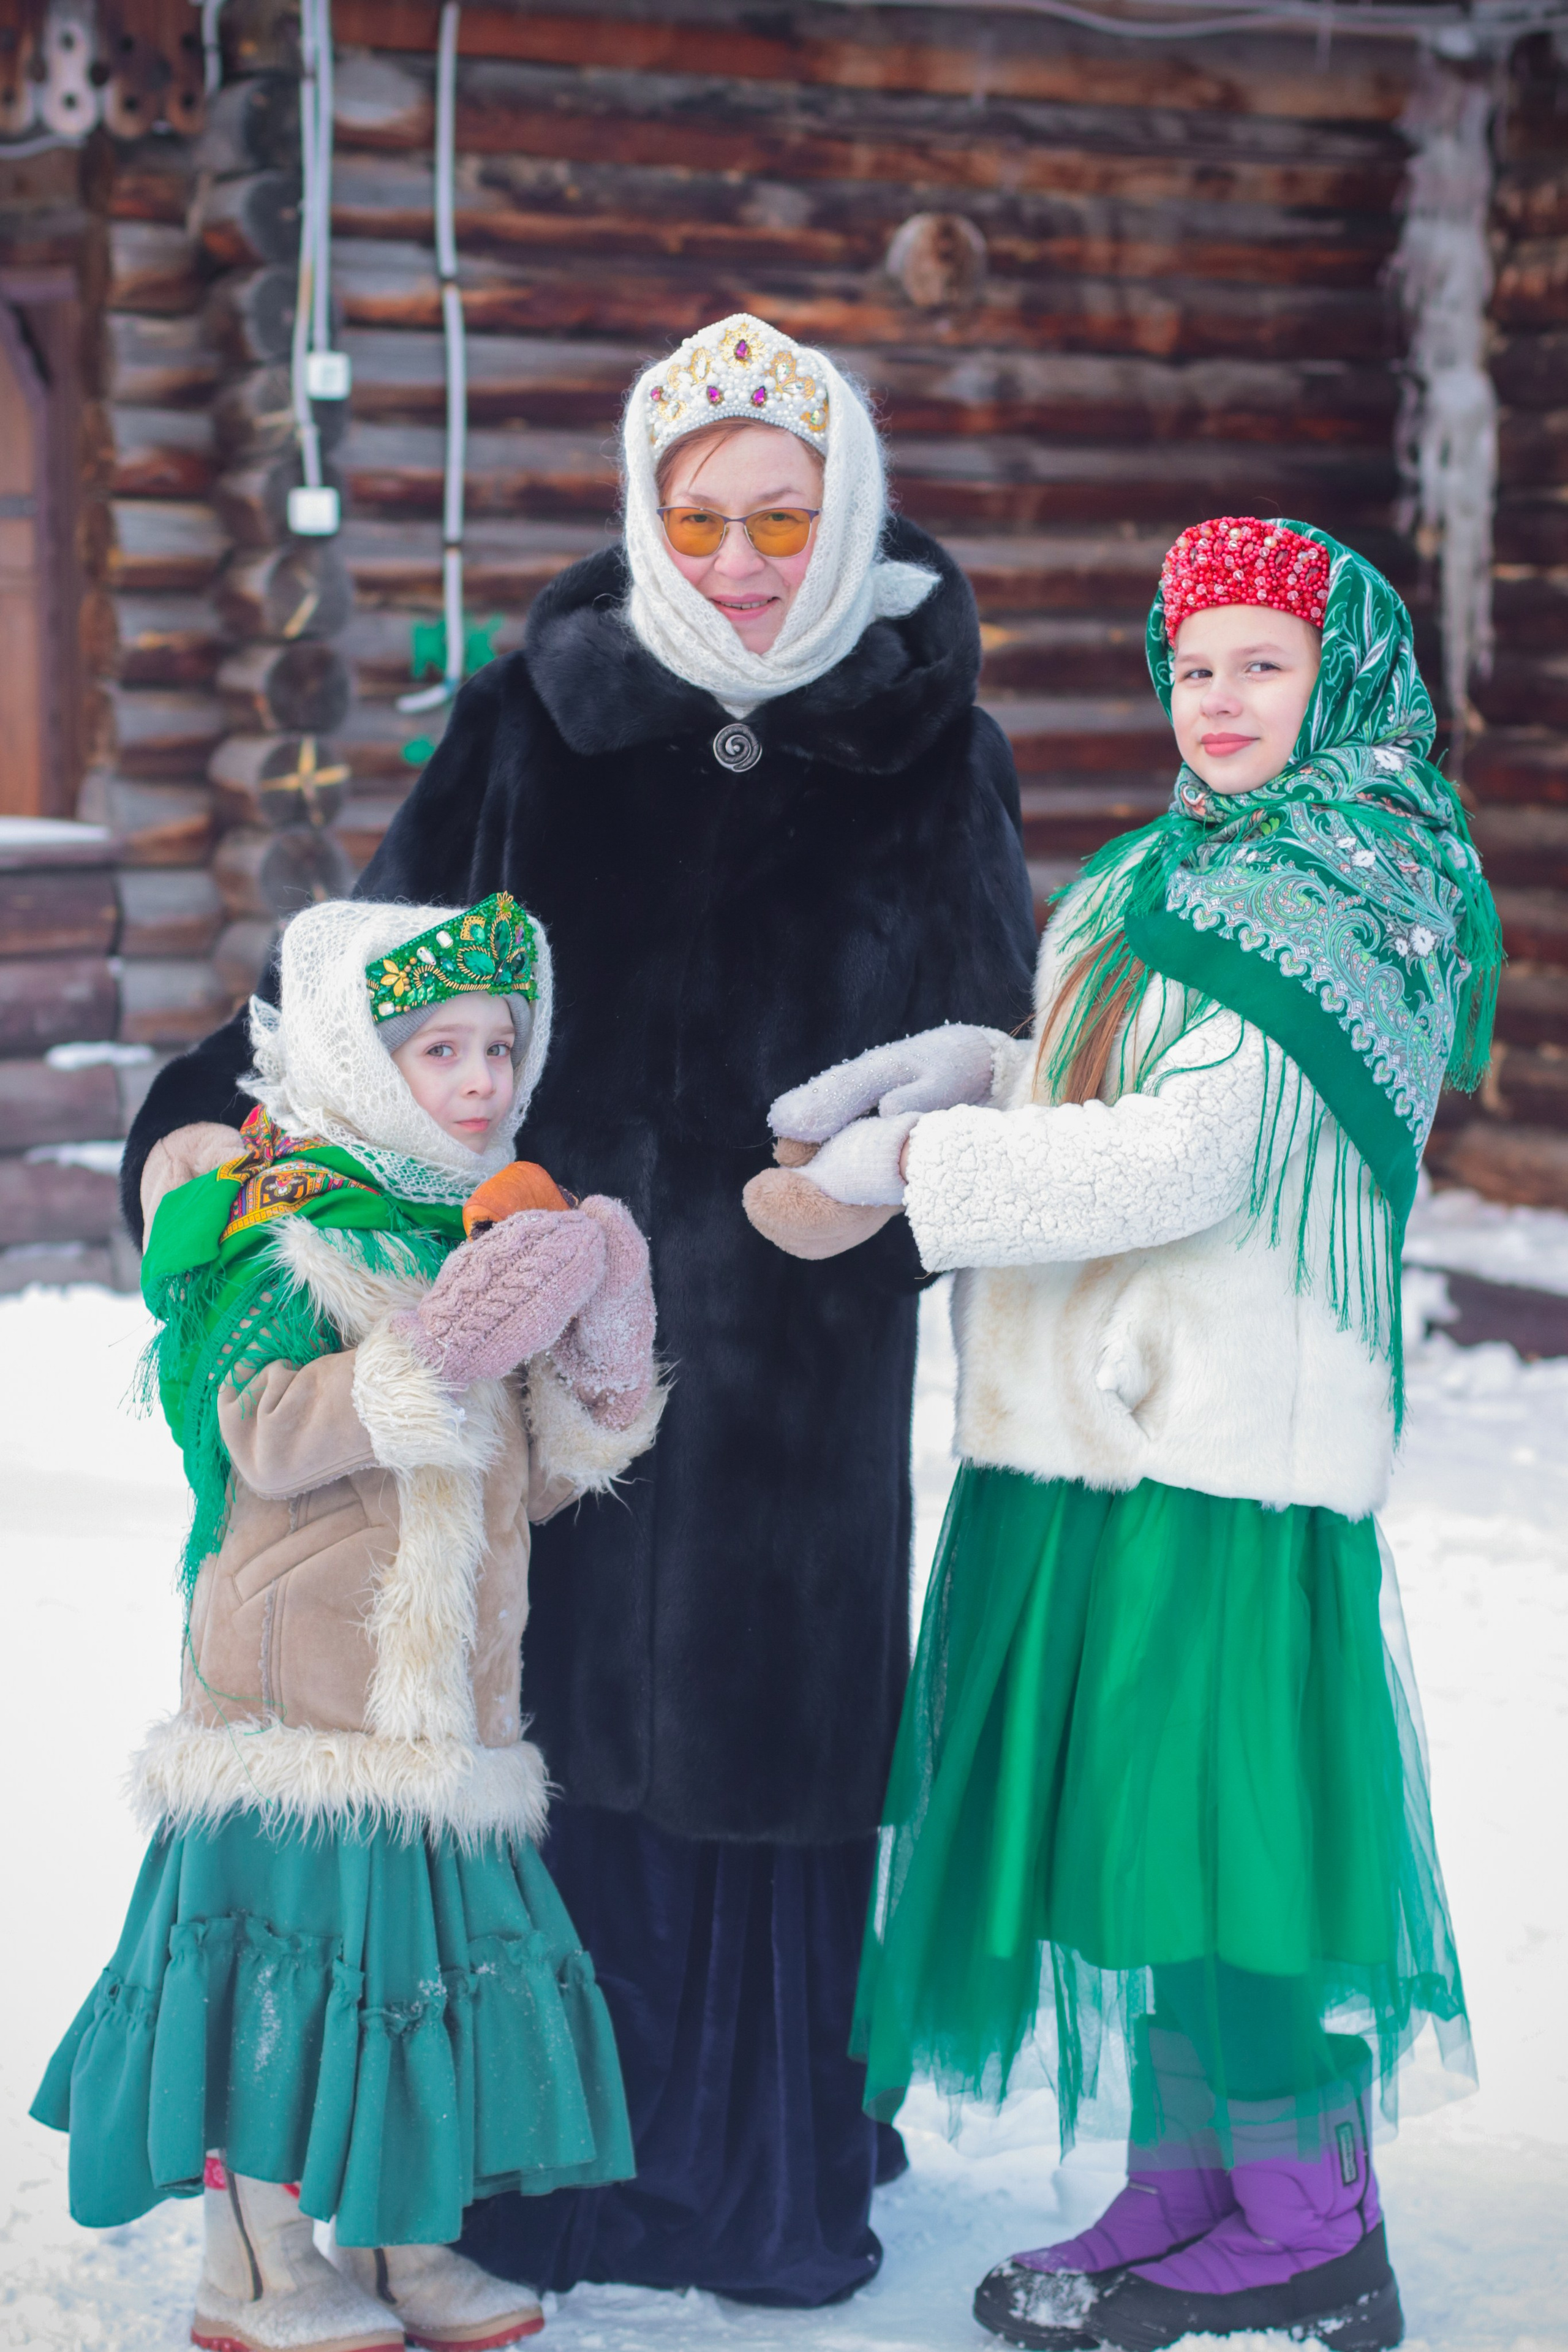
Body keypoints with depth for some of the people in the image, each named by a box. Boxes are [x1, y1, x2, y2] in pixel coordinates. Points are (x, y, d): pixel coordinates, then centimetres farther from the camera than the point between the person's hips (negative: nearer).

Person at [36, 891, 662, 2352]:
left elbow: (532, 1480, 17)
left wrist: (597, 1359, 1)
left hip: (445, 1694, 7)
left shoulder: (495, 1239, 14)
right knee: (297, 1933, -3)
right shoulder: (295, 1238, -9)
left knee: (431, 1943, 11)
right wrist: (438, 1360, -30)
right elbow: (261, 1434, -23)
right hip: (302, 1676, -7)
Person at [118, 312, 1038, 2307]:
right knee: (564, 1706, 3)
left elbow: (993, 1061, 5)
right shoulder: (537, 722, 2)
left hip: (804, 1343, 0)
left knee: (771, 1716, 5)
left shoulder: (935, 755, 3)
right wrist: (230, 1115, -12)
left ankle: (770, 2155, 21)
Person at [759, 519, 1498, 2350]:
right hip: (1106, 1431, 9)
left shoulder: (1343, 895, -9)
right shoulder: (1182, 875, 20)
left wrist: (917, 1164, -13)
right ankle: (1181, 2191, 21)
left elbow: (1187, 1157, -17)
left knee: (1223, 1820, -6)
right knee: (1126, 1825, 11)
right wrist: (971, 1067, 5)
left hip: (1230, 1449, -9)